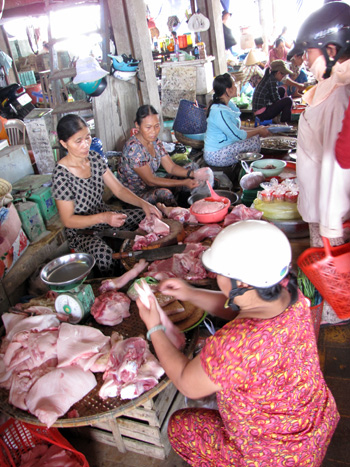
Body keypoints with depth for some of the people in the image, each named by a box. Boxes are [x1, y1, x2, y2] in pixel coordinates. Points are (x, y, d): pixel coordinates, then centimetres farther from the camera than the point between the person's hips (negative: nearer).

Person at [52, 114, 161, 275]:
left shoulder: (94, 158, -2)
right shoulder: (61, 174, -21)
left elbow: (119, 189, 0)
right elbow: (68, 220, -19)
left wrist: (143, 203, -17)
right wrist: (104, 217, -31)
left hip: (104, 215, 7)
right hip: (80, 230, -7)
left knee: (148, 216, -7)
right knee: (103, 253, -37)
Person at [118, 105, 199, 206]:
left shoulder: (155, 142, 1)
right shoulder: (133, 147, -24)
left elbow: (171, 167, 1)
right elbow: (150, 180, -25)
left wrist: (192, 173, -19)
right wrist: (183, 183, -28)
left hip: (150, 188, 8)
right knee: (164, 193, -33)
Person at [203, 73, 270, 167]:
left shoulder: (229, 105, 8)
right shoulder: (219, 111, -23)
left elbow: (235, 129, 14)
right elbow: (237, 135, -21)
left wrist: (256, 129, 6)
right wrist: (258, 131, -7)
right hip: (215, 156, -10)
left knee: (255, 136, 5)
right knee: (254, 140, -13)